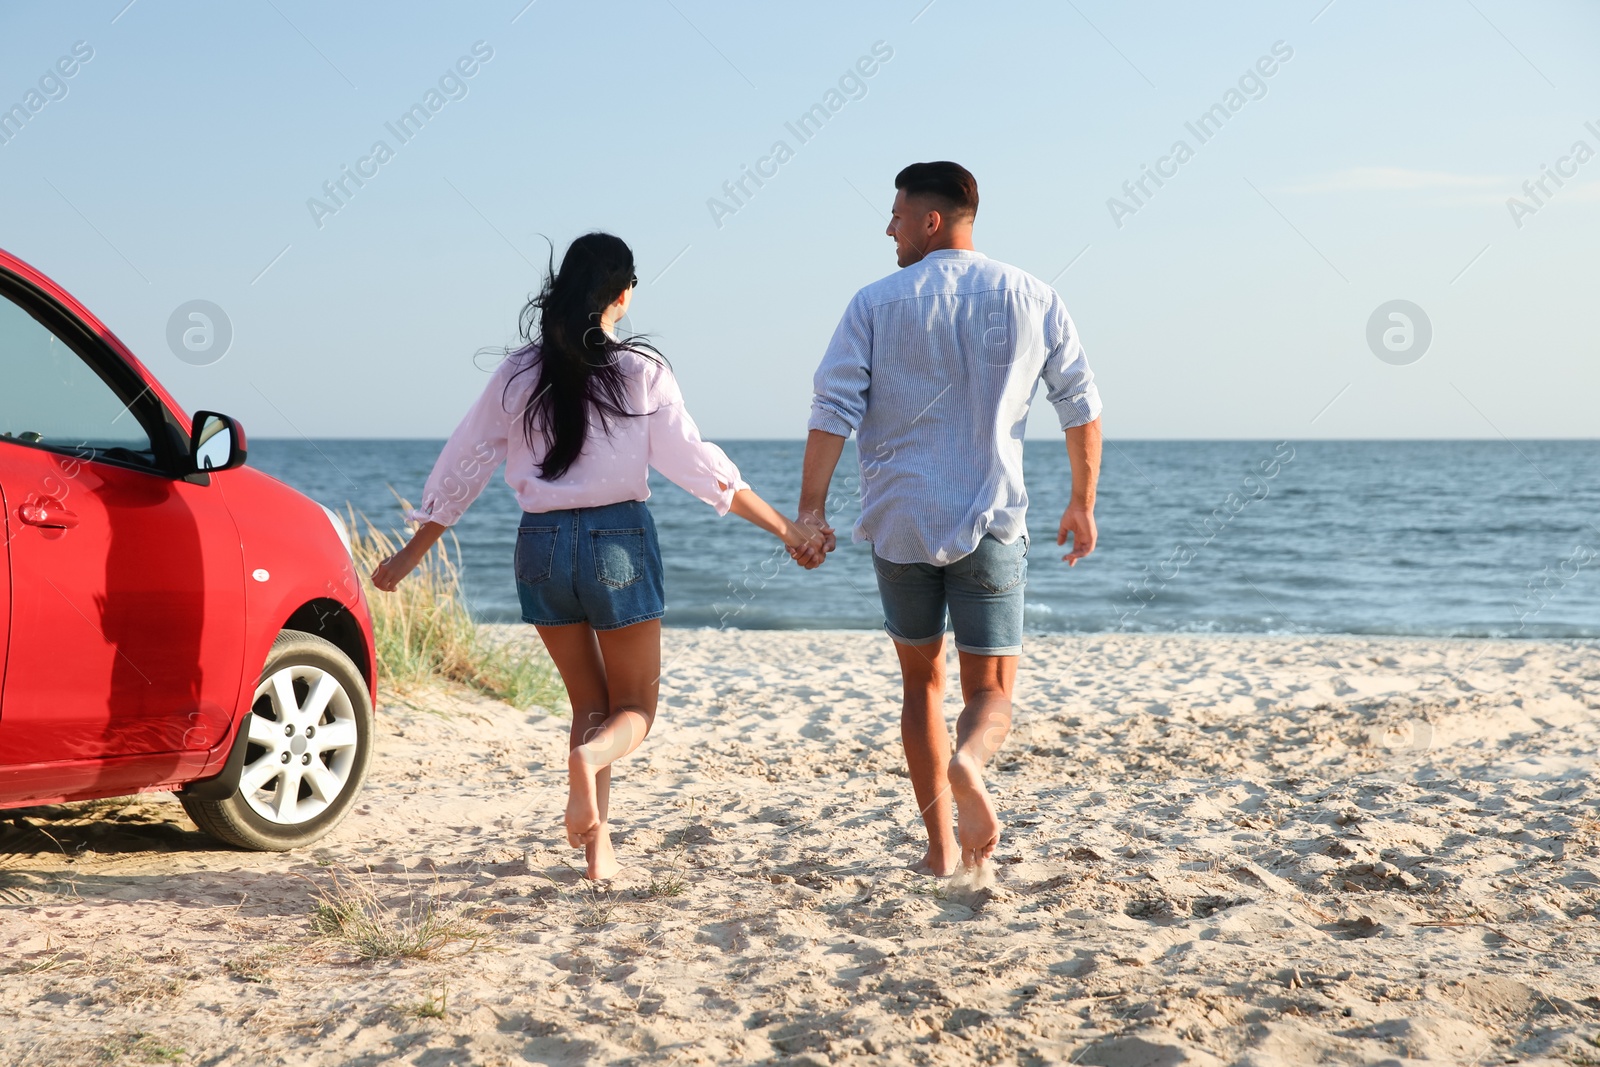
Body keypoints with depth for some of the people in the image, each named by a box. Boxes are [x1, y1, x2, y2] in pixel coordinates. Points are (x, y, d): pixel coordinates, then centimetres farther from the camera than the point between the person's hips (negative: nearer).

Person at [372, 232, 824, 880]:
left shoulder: (519, 374, 2)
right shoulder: (640, 371, -5)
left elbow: (462, 467, 6)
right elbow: (698, 465, -5)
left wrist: (412, 553, 16)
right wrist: (786, 529, 1)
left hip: (542, 545, 3)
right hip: (618, 540, -3)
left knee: (589, 702, 18)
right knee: (634, 706, 9)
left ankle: (598, 847, 5)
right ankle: (590, 757, -26)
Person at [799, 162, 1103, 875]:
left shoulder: (877, 303, 0)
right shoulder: (1032, 299, 5)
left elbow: (834, 407, -8)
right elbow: (1081, 406, 8)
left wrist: (812, 506, -4)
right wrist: (1082, 504, 18)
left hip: (899, 522, 0)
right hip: (990, 523, 0)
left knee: (922, 683, 16)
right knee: (992, 692, 6)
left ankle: (941, 847, 15)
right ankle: (968, 763, -28)